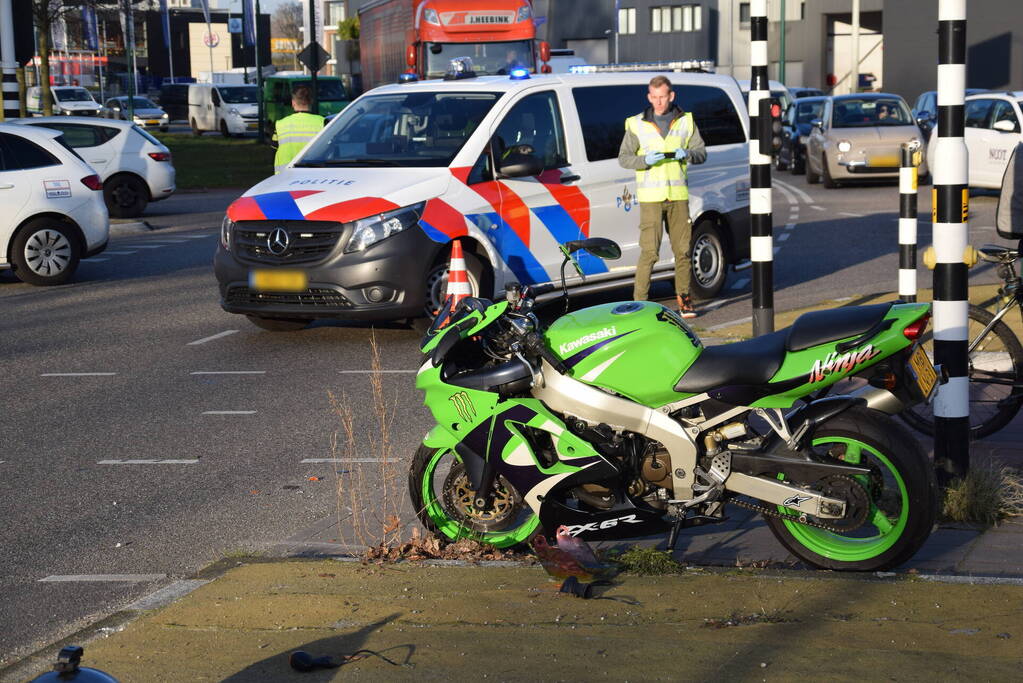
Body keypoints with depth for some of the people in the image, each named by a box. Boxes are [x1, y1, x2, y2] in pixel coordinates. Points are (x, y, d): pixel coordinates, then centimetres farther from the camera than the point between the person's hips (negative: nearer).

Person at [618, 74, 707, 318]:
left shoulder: (686, 121, 9)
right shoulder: (636, 124, 4)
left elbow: (702, 152, 11)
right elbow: (623, 158, 3)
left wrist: (687, 154, -11)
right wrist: (645, 160, -16)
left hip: (678, 195, 3)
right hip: (650, 197, -3)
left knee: (682, 249, 4)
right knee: (649, 252, -9)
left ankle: (683, 297, 14)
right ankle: (639, 301, -6)